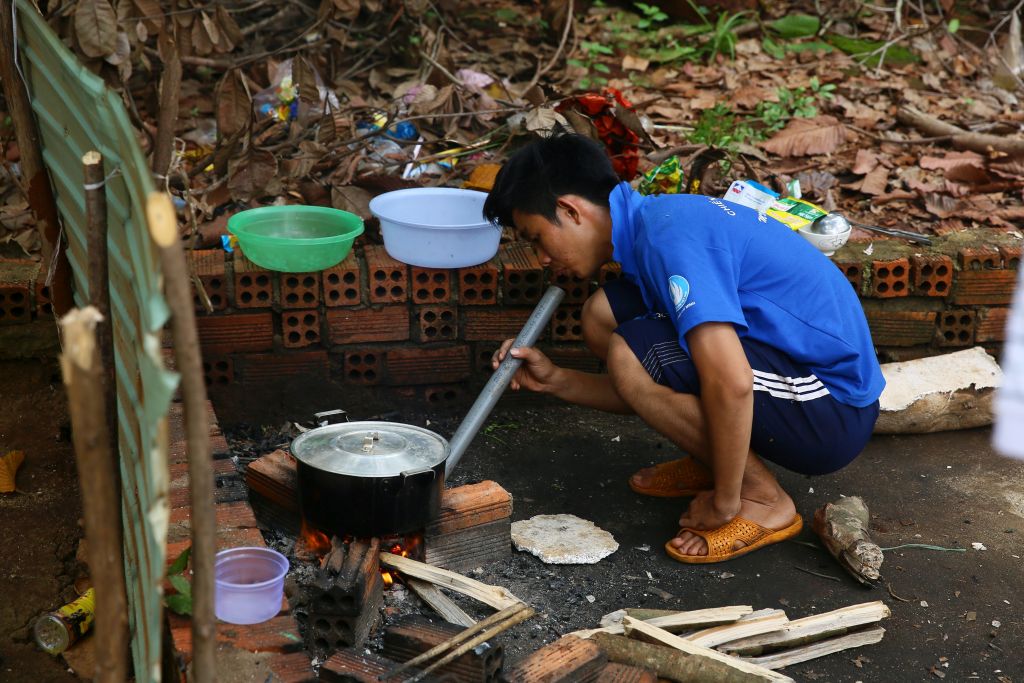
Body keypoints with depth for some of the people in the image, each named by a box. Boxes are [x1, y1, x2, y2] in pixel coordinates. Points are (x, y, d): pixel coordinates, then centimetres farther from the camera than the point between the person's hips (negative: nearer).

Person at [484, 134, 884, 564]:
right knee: (604, 315, 4)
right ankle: (713, 462, 13)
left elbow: (730, 385, -32)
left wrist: (724, 503, -19)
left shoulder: (667, 236, -22)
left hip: (831, 415, -9)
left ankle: (762, 500, -5)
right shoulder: (657, 221, 9)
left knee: (632, 354, -21)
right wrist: (555, 380, 4)